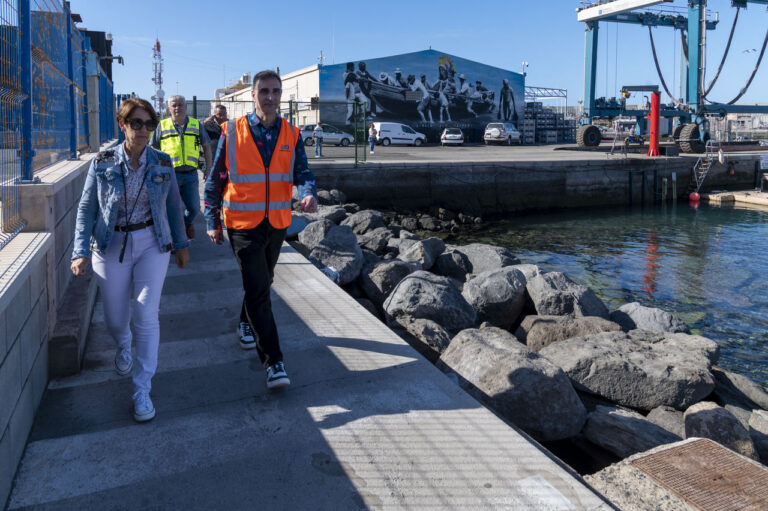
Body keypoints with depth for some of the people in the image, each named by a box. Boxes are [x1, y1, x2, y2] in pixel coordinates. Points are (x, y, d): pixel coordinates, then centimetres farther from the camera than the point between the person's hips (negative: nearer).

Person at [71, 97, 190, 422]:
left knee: (146, 315, -10)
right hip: (112, 247, 1)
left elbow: (173, 206, 9)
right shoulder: (103, 164, -4)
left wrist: (181, 244, 13)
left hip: (152, 244, 0)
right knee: (115, 319, 10)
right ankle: (123, 346, 50)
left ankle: (142, 389, 2)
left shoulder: (162, 164, -1)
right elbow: (86, 209, -1)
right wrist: (81, 252, -9)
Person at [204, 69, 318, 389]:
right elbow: (216, 179, 0)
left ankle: (247, 324, 49)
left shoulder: (291, 135, 3)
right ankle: (273, 362, -5)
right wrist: (212, 222, 1)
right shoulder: (232, 132, -5)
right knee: (257, 289, -9)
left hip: (277, 222, 4)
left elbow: (301, 172, -2)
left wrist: (308, 194, -26)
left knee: (263, 282, 21)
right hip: (243, 224, -4)